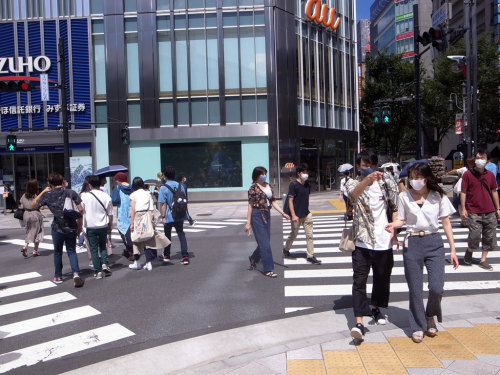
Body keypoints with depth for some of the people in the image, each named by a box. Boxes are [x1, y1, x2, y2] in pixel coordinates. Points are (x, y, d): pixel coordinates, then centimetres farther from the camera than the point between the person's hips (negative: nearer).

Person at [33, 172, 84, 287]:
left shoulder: (48, 195, -4)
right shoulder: (71, 192, -2)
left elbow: (34, 204, 10)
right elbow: (80, 209, -5)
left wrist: (43, 192, 15)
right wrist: (79, 225, 6)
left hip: (57, 228, -1)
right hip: (71, 227, 1)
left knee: (57, 252, 17)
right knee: (71, 251, 11)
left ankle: (58, 276, 26)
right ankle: (76, 273, -10)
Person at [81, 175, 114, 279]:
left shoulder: (85, 196, -7)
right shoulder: (106, 196, -3)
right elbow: (110, 214, 3)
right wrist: (110, 225, 16)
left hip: (90, 226, -2)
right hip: (103, 226, 2)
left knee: (94, 248, 6)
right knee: (103, 246, 20)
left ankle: (97, 271, 7)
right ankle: (104, 264, 2)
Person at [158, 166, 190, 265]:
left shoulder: (163, 188, -10)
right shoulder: (180, 186, 3)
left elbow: (164, 204, -11)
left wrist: (163, 217, -6)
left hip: (169, 217, -3)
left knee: (167, 235, 14)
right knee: (181, 235, 6)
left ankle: (166, 256, 30)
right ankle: (185, 256, -3)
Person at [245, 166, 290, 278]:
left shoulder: (269, 186, 10)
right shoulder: (253, 188, -9)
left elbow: (273, 202, 11)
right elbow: (250, 205, -10)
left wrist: (283, 213, 0)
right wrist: (248, 223, -11)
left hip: (267, 215, 7)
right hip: (257, 216, -7)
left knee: (264, 242, 15)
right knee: (265, 243, -5)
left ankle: (253, 258, 40)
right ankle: (268, 269, 3)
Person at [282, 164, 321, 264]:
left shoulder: (307, 184, 8)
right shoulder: (293, 184, -12)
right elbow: (290, 200, -15)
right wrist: (293, 215, -20)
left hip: (307, 214, 6)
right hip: (297, 215, -6)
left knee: (310, 235, 2)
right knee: (294, 234, 10)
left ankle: (310, 256, 7)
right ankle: (286, 249, 34)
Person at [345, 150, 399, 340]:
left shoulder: (386, 182, 6)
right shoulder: (353, 184, -1)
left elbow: (395, 207, 10)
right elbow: (354, 194, -26)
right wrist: (367, 179, -47)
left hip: (384, 241, 3)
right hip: (362, 241, -2)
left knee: (382, 278, 16)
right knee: (359, 281, -9)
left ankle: (376, 308, 40)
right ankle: (359, 323, -9)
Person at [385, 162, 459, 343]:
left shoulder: (438, 196, 1)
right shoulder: (404, 196, 1)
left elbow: (446, 223, 5)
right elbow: (401, 220, 7)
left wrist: (452, 249, 3)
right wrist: (393, 225, -17)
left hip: (434, 243, 0)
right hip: (412, 243, 0)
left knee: (437, 288, -7)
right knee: (415, 289, 3)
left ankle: (430, 316, 25)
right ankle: (418, 326, 22)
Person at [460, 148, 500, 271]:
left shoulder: (490, 175, 8)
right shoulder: (468, 174, -3)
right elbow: (463, 192, -2)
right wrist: (463, 209, -8)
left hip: (490, 212, 4)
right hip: (473, 212, -4)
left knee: (489, 237, 7)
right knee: (475, 236, -11)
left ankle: (483, 260, 20)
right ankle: (469, 251, 20)